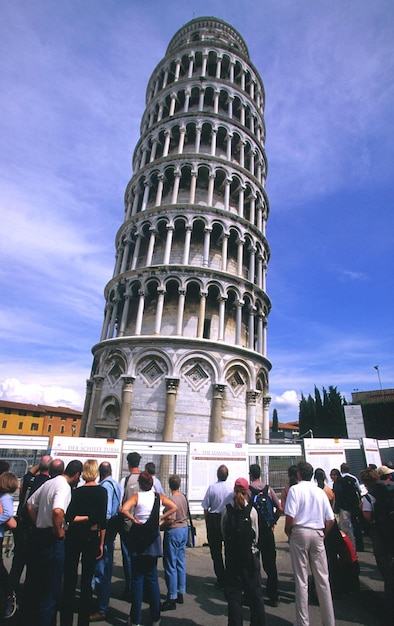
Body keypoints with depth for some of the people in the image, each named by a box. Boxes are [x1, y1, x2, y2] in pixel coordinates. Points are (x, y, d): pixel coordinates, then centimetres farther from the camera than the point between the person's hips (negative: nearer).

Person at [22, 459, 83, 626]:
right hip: (52, 540, -9)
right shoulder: (64, 487, -22)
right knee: (51, 586, 8)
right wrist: (59, 531, -21)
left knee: (33, 579, 25)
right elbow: (57, 511, -38)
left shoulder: (49, 483, 5)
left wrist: (38, 524, 14)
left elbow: (30, 504, 13)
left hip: (38, 535, 9)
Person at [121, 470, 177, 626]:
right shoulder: (158, 496, -3)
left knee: (137, 578, 11)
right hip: (153, 539, 2)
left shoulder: (136, 496, -11)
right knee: (152, 577, 15)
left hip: (138, 539, -2)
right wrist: (161, 518, -3)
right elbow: (174, 507, -8)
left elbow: (123, 510, -26)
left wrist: (134, 520, -13)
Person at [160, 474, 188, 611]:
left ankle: (172, 599, 11)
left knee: (170, 565, 3)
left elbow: (171, 520, -24)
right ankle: (180, 593, 28)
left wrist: (160, 526, -10)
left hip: (173, 532, -8)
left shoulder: (172, 499, -21)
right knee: (181, 563, 17)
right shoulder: (184, 497, 2)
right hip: (184, 529, 8)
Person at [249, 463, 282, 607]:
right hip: (267, 530, 3)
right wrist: (272, 522, 10)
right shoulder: (269, 489, 0)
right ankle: (273, 596, 19)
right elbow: (280, 509, -2)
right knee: (270, 563, 13)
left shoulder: (247, 489, -11)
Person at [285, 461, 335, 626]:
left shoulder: (295, 489, -7)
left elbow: (290, 518, -15)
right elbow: (330, 520, 5)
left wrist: (288, 533, 1)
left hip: (300, 532, -4)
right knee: (322, 578, 13)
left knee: (301, 580, 6)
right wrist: (322, 535, 17)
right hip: (317, 534, 4)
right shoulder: (320, 491, 6)